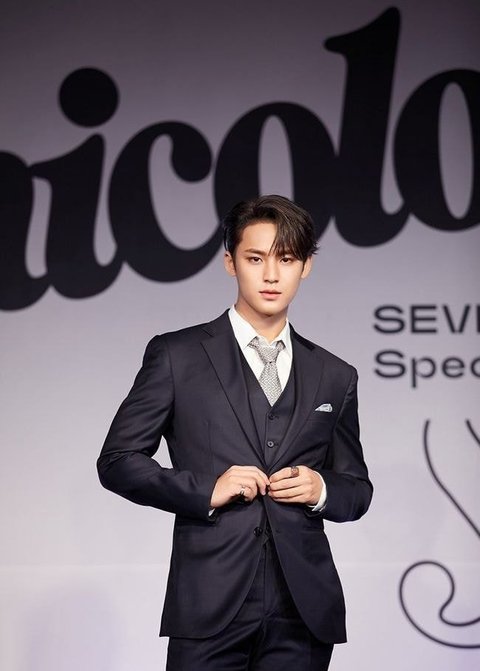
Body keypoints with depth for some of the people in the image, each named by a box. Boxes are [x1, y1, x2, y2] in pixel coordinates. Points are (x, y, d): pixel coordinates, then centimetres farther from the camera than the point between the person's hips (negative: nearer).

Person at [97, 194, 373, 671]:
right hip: (210, 609, -3)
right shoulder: (177, 355, 5)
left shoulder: (335, 377, 15)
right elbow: (117, 460, 2)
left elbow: (357, 491, 20)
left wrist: (322, 489, -3)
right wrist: (205, 490, -11)